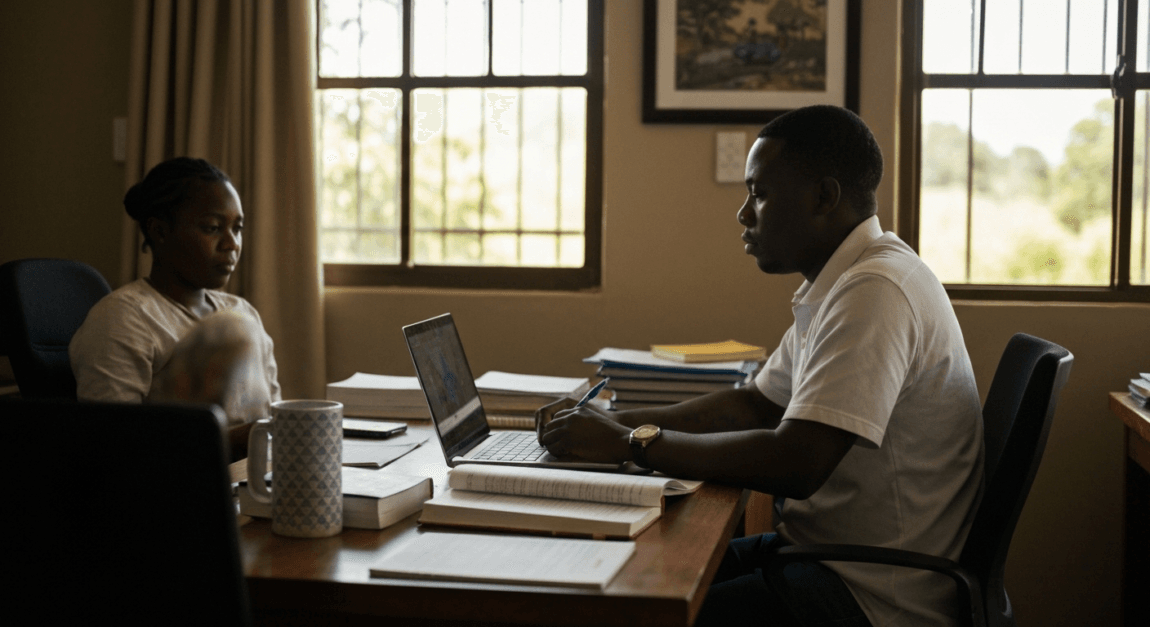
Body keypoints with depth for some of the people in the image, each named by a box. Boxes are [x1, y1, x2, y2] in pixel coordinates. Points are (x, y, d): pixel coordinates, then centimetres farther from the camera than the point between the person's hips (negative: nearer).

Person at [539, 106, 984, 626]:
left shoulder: (875, 290, -22)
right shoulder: (838, 284, 12)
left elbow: (794, 464, -29)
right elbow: (754, 405, 19)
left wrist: (633, 443, -18)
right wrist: (618, 423, 6)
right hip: (820, 550, 10)